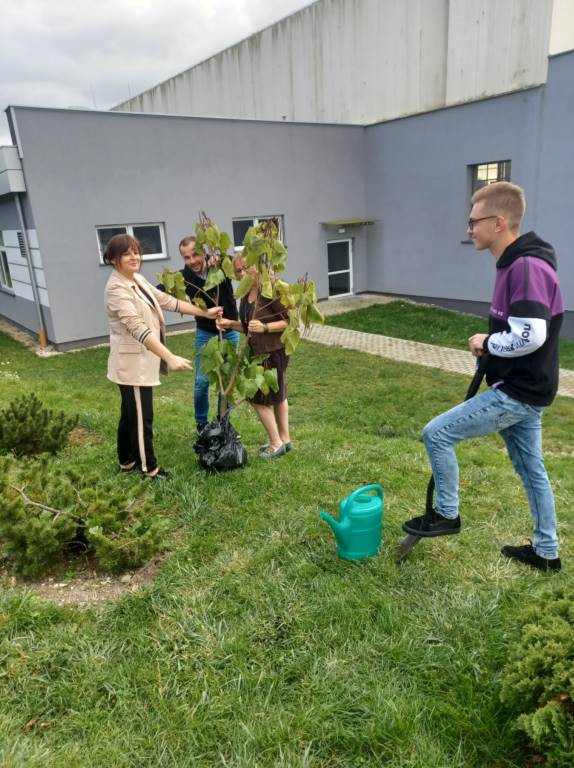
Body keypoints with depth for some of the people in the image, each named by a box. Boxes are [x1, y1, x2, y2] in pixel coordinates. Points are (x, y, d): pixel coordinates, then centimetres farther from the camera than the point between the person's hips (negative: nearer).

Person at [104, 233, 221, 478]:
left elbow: (166, 301, 10)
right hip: (133, 363, -9)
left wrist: (205, 312, 7)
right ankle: (148, 467, 19)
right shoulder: (117, 288, -22)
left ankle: (127, 460, 36)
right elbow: (138, 328, -34)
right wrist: (170, 358, -42)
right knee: (142, 417, 3)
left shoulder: (138, 280, 7)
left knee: (130, 413, 20)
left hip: (141, 360, 10)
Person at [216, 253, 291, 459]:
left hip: (273, 352, -9)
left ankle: (276, 443, 13)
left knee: (258, 397, -2)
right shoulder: (246, 294, 6)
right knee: (277, 395, 18)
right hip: (258, 352, 9)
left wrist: (264, 327, -31)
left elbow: (289, 321, -21)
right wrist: (230, 323, 1)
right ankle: (284, 439, 31)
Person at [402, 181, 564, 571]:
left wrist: (487, 343, -14)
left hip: (516, 392, -10)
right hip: (523, 388, 10)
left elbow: (530, 336, -31)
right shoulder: (516, 263, 11)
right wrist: (493, 344, 5)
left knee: (437, 434, -5)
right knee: (531, 468, 19)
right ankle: (546, 551, 35)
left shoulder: (526, 267, -22)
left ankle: (446, 514, 14)